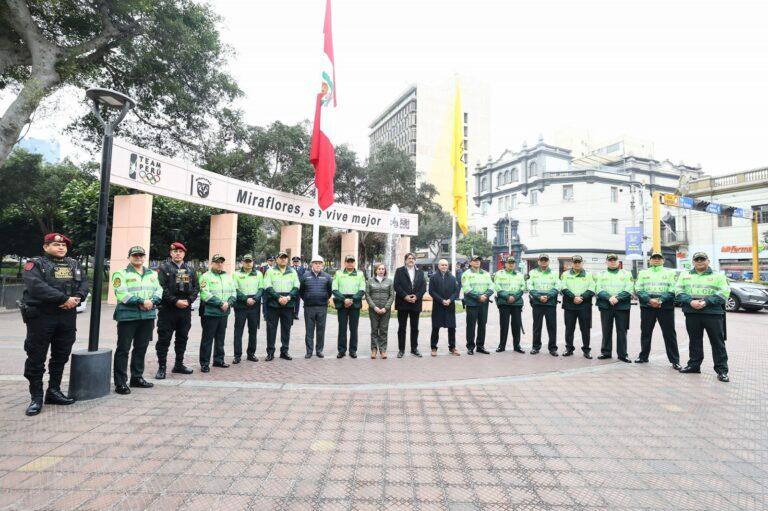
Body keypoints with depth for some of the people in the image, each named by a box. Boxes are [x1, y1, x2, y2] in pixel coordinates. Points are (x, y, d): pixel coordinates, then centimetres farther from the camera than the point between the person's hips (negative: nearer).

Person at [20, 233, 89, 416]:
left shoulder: (73, 265, 14)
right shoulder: (35, 264, -3)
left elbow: (84, 283, 6)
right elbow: (36, 286, -19)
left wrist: (77, 297, -15)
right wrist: (64, 298, -24)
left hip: (68, 317, 5)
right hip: (40, 317, -5)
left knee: (61, 356, 13)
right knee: (36, 358, 2)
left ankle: (54, 391, 26)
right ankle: (36, 397, 12)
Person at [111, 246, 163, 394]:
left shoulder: (152, 274, 16)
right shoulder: (121, 274, -2)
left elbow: (159, 290, 8)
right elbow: (121, 294, -14)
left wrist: (152, 301, -12)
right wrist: (141, 302, -18)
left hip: (148, 316, 6)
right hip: (127, 316, -5)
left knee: (141, 348, 13)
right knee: (123, 349, -2)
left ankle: (137, 377, 25)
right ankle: (120, 383, 4)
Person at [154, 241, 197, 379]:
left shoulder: (190, 269, 11)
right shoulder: (164, 268, -1)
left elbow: (196, 288, 8)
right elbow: (162, 288, -11)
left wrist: (188, 301, -7)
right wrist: (175, 301, -17)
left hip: (185, 310, 4)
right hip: (167, 309, -4)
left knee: (182, 338, 13)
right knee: (164, 339, 0)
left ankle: (179, 365, 25)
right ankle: (161, 367, 10)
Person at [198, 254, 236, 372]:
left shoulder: (228, 277, 14)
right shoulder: (206, 276, -6)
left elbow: (234, 292, 10)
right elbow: (205, 295, -16)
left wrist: (228, 303, -9)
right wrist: (221, 303, -19)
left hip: (224, 313, 6)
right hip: (210, 313, -6)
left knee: (220, 338, 15)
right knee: (207, 339, 0)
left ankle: (219, 360, 26)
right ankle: (204, 363, 8)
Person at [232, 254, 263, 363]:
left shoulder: (258, 274, 8)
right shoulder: (236, 274, 1)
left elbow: (261, 289, 4)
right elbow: (235, 290, -5)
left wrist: (254, 299, -12)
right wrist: (246, 299, -16)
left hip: (254, 306, 2)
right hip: (240, 306, -2)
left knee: (253, 331, 9)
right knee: (238, 331, 1)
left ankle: (251, 353, 20)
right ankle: (237, 355, 7)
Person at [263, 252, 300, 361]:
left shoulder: (293, 272, 11)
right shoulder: (270, 271, 4)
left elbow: (296, 287, 4)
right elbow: (268, 287, -6)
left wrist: (288, 297, -11)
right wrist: (278, 298, -16)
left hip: (288, 304, 2)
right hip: (273, 304, -2)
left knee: (286, 328, 8)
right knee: (271, 328, 1)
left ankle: (284, 351, 18)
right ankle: (270, 352, 10)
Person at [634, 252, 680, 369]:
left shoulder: (670, 272, 8)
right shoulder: (643, 273, 11)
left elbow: (673, 290, -3)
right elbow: (638, 290, 1)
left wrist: (661, 300, -17)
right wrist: (649, 300, -15)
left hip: (665, 306, -1)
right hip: (647, 307, 1)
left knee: (669, 334, 0)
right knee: (645, 332, 9)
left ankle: (675, 360, 7)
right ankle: (643, 356, 21)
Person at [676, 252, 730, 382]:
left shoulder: (718, 276, 5)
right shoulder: (684, 275, 12)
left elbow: (724, 293, -6)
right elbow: (679, 291, 4)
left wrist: (706, 302, -18)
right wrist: (690, 301, -14)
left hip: (713, 313, -2)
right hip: (691, 313, 2)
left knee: (717, 342, -1)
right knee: (694, 340, 11)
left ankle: (722, 370, 6)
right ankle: (694, 365, 22)